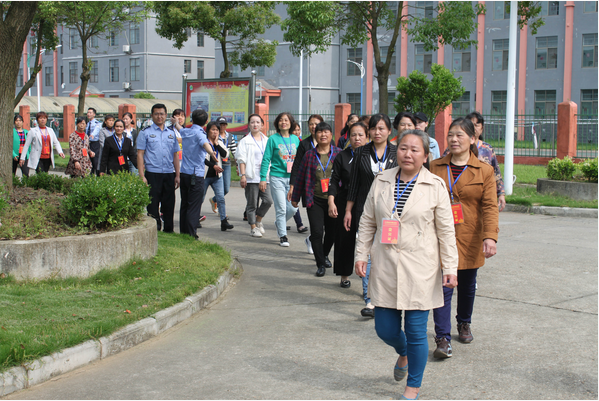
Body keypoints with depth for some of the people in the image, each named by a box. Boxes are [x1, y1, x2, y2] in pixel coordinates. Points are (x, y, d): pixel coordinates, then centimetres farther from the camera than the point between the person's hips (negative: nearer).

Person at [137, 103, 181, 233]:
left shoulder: (171, 132, 14)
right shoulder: (146, 132, 3)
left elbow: (175, 154, 15)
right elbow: (140, 154, -1)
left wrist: (177, 175, 8)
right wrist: (142, 176, -9)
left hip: (169, 174, 3)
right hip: (152, 174, -3)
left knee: (169, 205, 7)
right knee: (152, 205, -1)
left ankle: (169, 230, 17)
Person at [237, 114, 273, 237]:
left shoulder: (266, 140, 16)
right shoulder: (245, 141, 4)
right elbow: (241, 160, -2)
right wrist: (243, 175, -11)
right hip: (251, 177, -4)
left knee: (268, 200, -8)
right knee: (252, 203, -1)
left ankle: (258, 220, 15)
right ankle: (253, 228, 10)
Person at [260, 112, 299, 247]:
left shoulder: (295, 139, 10)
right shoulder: (273, 139, -1)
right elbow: (266, 159, -1)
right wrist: (263, 178, -6)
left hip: (292, 178, 4)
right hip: (277, 177, -3)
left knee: (293, 208, 0)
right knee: (281, 209, -4)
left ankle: (279, 223, 29)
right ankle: (283, 236, 8)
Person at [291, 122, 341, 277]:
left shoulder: (338, 153, 2)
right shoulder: (310, 155, 4)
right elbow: (301, 177, 10)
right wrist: (295, 197, 13)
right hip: (315, 200, -1)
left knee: (332, 231, 10)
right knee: (317, 232, -9)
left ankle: (324, 255, 39)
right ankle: (320, 264, 4)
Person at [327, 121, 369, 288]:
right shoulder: (342, 157, 4)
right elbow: (334, 181, 2)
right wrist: (331, 202, -10)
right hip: (345, 203, 0)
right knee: (345, 239, 4)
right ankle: (344, 276, 18)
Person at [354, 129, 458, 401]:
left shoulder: (435, 186, -3)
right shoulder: (381, 182, 5)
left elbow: (446, 231, -1)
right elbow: (367, 222, 11)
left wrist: (450, 268, -4)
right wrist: (361, 255, 5)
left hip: (419, 270, -3)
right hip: (385, 267, 3)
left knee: (416, 332, 0)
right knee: (385, 329, 6)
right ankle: (403, 353, 42)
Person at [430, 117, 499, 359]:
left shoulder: (484, 171, 0)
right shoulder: (435, 168, 4)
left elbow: (490, 206, -5)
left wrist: (490, 237, -17)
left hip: (470, 239, 1)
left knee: (467, 285, 15)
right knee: (443, 287, -8)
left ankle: (464, 323, 39)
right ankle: (443, 338, -6)